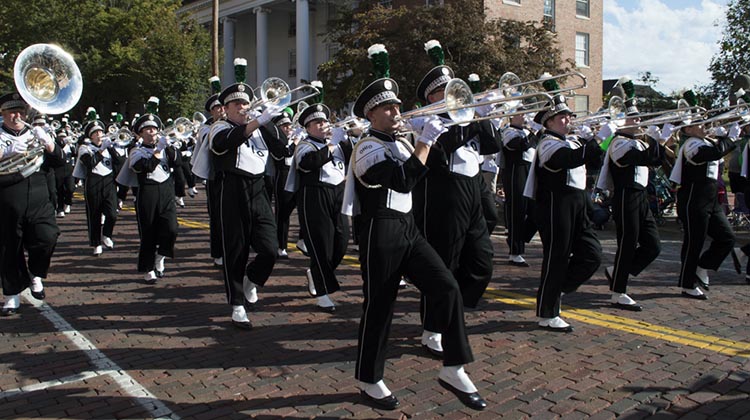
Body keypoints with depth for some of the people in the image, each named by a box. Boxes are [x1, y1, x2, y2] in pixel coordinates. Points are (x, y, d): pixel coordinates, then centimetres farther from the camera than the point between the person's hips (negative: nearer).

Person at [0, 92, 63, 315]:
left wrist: (47, 142, -12)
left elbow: (59, 159, 6)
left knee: (47, 238, -11)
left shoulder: (35, 133, 14)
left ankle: (36, 275, 18)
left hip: (39, 199, 2)